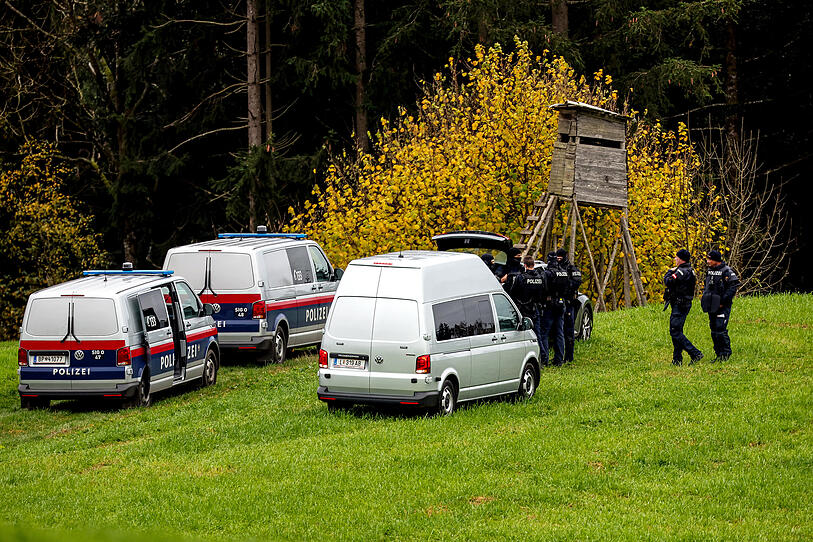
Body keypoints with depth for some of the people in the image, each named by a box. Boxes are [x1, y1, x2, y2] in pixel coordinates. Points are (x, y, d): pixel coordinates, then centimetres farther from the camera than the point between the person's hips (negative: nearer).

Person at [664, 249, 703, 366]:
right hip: (681, 305, 11)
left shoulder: (682, 271, -18)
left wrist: (670, 272, -5)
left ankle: (695, 354, -14)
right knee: (677, 332, 13)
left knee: (675, 332, -11)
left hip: (679, 305, -11)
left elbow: (668, 282, -21)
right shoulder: (689, 270, 15)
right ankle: (677, 359, 15)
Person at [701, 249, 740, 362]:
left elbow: (733, 287, -15)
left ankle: (726, 354, -6)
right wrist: (704, 298, 13)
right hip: (712, 306, 8)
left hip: (722, 306, -8)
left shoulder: (726, 271, -11)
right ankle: (719, 354, 15)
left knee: (721, 329, -13)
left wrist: (723, 301, -17)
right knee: (714, 331, 8)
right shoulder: (709, 271, 14)